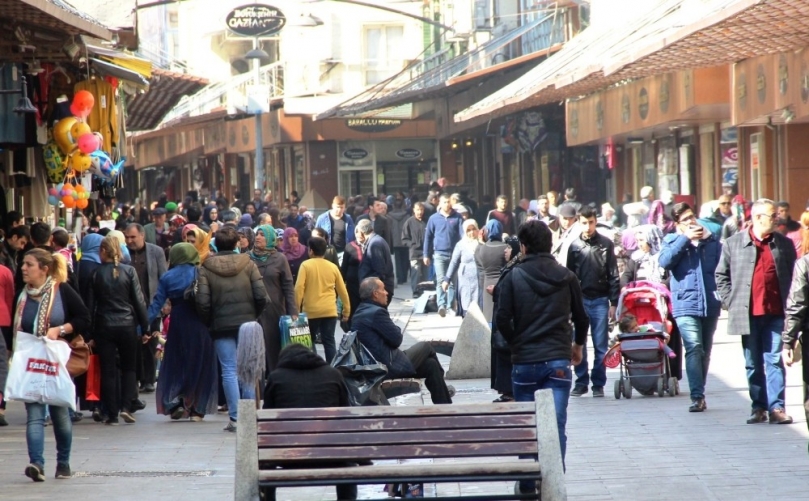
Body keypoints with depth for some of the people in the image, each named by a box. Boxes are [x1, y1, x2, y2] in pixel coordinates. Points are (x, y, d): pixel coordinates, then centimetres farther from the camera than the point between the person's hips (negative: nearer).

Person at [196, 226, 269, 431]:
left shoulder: (205, 268, -4)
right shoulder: (247, 264, -1)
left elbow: (203, 302, -10)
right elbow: (261, 296, -6)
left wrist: (209, 322, 6)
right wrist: (254, 315, 11)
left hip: (221, 325, -1)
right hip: (247, 322, 1)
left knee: (229, 371, 1)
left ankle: (235, 417, -3)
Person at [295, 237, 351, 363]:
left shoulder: (306, 265, -3)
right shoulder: (332, 267, 7)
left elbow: (299, 288, -12)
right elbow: (342, 291, 11)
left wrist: (296, 308, -6)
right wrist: (346, 311, 20)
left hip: (311, 311, -2)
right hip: (330, 311, 2)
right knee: (329, 341, 2)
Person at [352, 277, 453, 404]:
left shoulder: (360, 313, 12)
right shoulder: (377, 312, -20)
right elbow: (397, 340, -14)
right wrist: (397, 330, 5)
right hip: (389, 367, -9)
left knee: (431, 364, 17)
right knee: (425, 347, 10)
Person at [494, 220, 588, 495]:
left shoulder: (513, 278, -5)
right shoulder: (566, 277, 2)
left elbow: (502, 320, -8)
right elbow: (581, 317, 9)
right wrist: (578, 345, 28)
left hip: (524, 361, -1)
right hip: (558, 361, 1)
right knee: (556, 426, 0)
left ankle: (526, 485, 20)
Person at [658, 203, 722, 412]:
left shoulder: (711, 240, 13)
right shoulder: (672, 240, 6)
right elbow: (664, 261, -13)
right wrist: (685, 238, -12)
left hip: (710, 304, 4)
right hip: (686, 305, -4)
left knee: (705, 351, 11)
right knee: (694, 348, -17)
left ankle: (699, 394, 22)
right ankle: (697, 396, -19)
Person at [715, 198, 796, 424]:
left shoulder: (784, 244, 6)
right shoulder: (734, 243, 3)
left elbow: (793, 276, 10)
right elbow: (721, 276, 8)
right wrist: (731, 302, 0)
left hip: (775, 313, 0)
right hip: (748, 314, 0)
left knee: (774, 360, -3)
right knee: (753, 364, 7)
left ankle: (776, 407, -2)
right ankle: (759, 407, 14)